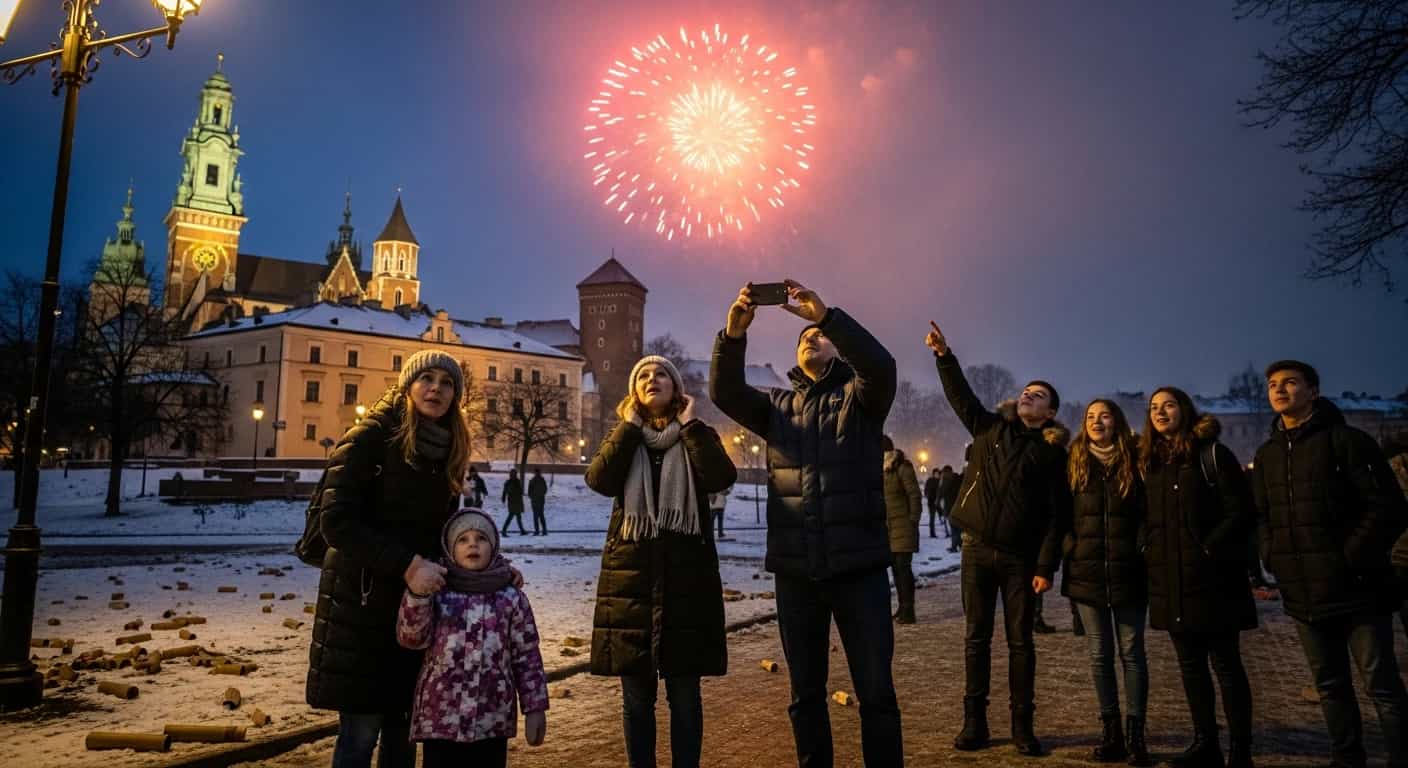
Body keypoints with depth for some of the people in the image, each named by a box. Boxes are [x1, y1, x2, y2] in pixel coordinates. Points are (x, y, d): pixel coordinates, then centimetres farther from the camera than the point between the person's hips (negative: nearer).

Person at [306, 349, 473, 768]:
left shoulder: (447, 452, 11)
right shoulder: (371, 437, -9)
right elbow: (337, 520, -17)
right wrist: (406, 565, -22)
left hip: (418, 604, 6)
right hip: (363, 603, -6)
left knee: (402, 727, 11)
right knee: (361, 731, -2)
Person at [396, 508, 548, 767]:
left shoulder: (512, 599, 2)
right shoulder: (437, 593, 3)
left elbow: (527, 657, 3)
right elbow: (410, 638, -6)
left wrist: (535, 708, 1)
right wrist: (416, 594, -20)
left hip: (493, 719, 0)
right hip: (440, 717, 0)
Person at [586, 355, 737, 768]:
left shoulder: (698, 436, 8)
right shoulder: (621, 437, 13)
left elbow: (722, 477, -13)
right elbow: (599, 480, -8)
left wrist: (689, 424, -5)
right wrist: (630, 426, -4)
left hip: (687, 571, -1)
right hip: (630, 570, 1)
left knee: (684, 691, 5)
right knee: (636, 692, 7)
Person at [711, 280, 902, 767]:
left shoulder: (860, 396, 4)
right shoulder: (778, 405, 13)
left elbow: (881, 365, -17)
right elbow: (725, 392, -3)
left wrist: (826, 315, -27)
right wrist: (733, 333, -19)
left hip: (859, 566, -3)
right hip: (795, 570, 3)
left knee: (876, 692, 4)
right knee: (805, 694, 14)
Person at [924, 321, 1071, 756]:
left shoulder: (1052, 453, 0)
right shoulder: (990, 429, 9)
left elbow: (1058, 516, -3)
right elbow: (961, 395, 2)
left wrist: (1046, 567, -10)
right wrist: (945, 356, -12)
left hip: (1020, 557, -2)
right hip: (977, 548, 2)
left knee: (1020, 641, 5)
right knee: (976, 638, 6)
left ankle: (1022, 725, 15)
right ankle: (975, 721, 14)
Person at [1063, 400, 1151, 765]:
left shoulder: (1135, 462, 2)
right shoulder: (1074, 464, 7)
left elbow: (1148, 513, 3)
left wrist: (1141, 550, -8)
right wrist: (1069, 550, -1)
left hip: (1127, 572, -2)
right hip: (1086, 572, 2)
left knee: (1132, 652, 3)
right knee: (1100, 654, 6)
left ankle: (1135, 735, 8)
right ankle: (1110, 732, 14)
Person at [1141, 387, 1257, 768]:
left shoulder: (1212, 453, -4)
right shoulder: (1150, 460, 14)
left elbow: (1240, 511, -10)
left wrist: (1207, 550, -16)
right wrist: (1153, 556, 5)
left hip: (1211, 578, -6)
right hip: (1170, 581, 6)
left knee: (1226, 664, 1)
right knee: (1190, 664, 12)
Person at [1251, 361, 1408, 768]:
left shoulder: (1347, 441, -6)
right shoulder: (1266, 454, 11)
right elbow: (1262, 516, 18)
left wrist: (1350, 560, -15)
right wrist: (1274, 558, 3)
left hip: (1358, 589, -6)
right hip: (1303, 595, 6)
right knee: (1330, 686, 15)